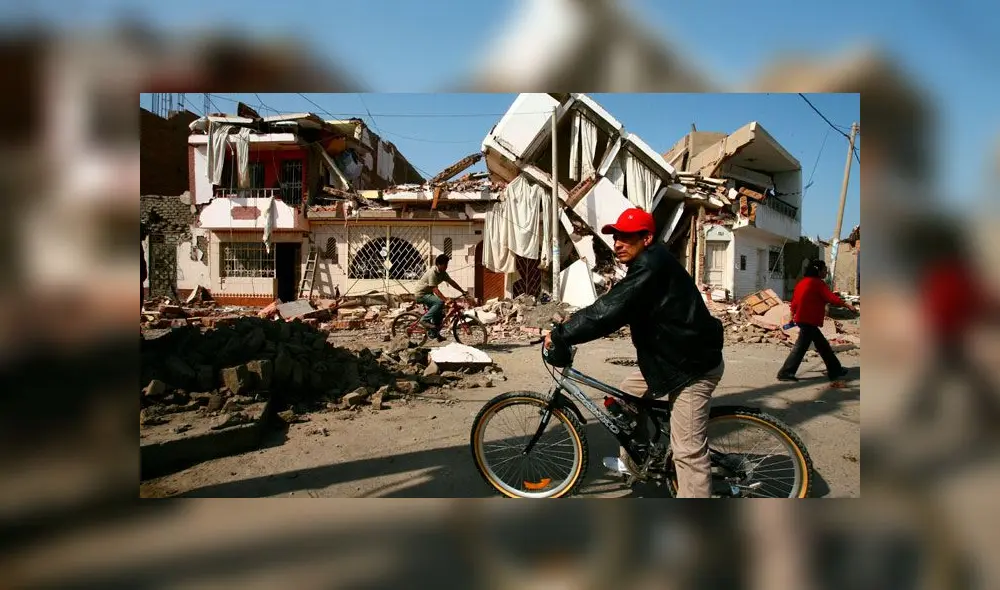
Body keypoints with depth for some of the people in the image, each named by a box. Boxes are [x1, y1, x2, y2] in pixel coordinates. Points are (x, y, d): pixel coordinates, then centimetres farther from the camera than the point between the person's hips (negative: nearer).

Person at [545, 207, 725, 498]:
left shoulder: (652, 265, -23)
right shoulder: (646, 264, 10)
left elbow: (609, 310, -29)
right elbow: (614, 308, 14)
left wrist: (560, 335, -22)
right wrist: (570, 327, 7)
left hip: (695, 365, -11)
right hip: (670, 357, 11)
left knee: (688, 449, -9)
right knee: (627, 393, 21)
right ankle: (632, 461, 39)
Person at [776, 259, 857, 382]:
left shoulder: (803, 282, 15)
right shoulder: (817, 283, -10)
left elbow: (794, 301, 17)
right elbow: (831, 297, -22)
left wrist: (793, 317, 23)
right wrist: (847, 305, -28)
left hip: (802, 319, 10)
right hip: (808, 320, -10)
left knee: (822, 345, 16)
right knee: (801, 346, -6)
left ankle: (834, 369, 25)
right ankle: (785, 372, -5)